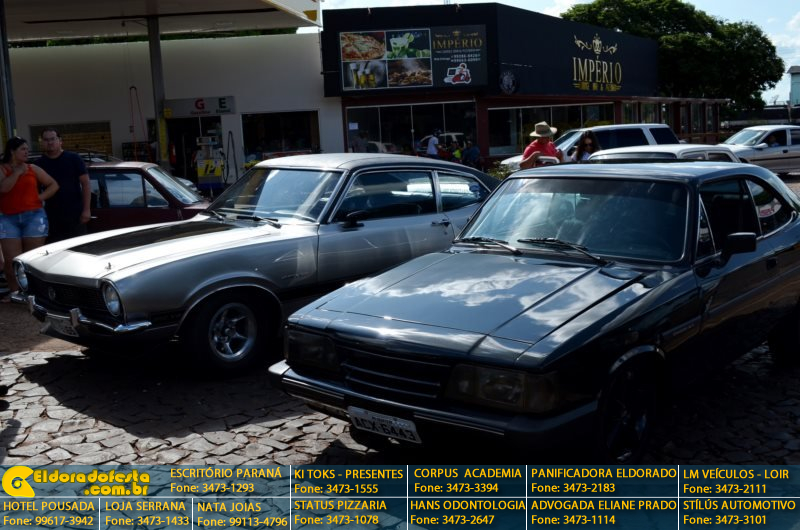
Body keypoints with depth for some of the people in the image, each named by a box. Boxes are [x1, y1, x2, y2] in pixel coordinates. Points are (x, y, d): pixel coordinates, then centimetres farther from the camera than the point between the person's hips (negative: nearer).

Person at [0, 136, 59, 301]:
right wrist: (17, 172, -9)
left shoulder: (33, 169, 9)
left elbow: (54, 185, 13)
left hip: (34, 216, 1)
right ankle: (14, 291, 8)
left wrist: (41, 197, 0)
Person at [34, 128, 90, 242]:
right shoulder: (39, 164, 8)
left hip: (75, 214, -2)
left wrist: (86, 209, -7)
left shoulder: (74, 159, 2)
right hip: (51, 216, 2)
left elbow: (85, 184, -1)